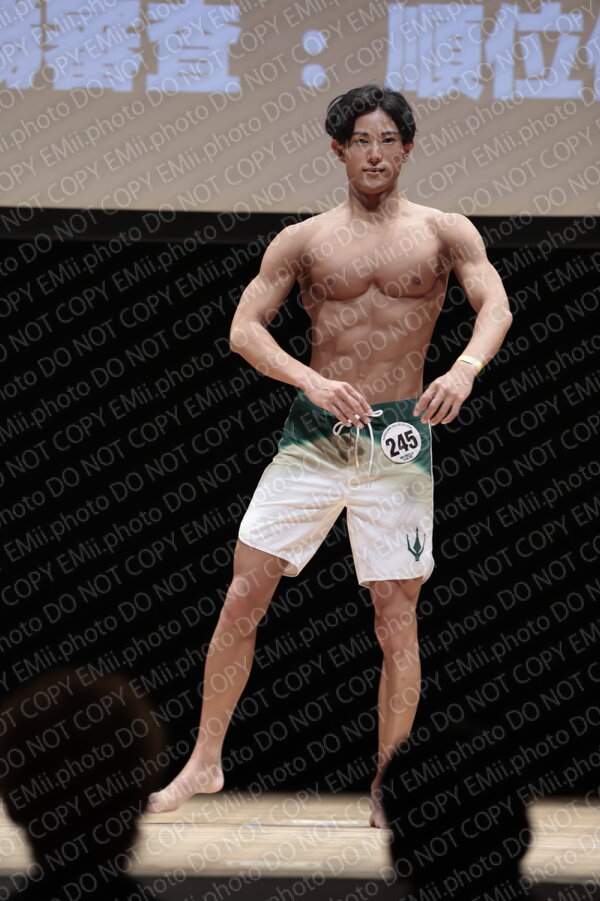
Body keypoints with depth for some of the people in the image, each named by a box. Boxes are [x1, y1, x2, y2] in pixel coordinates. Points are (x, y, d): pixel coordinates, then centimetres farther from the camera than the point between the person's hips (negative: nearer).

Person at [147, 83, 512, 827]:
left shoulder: (444, 233, 5)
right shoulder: (303, 241, 6)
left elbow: (495, 304, -9)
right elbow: (244, 327, -1)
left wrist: (465, 368, -30)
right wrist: (311, 380, -19)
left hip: (397, 441, -1)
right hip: (312, 433, 1)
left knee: (397, 619, -2)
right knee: (243, 597, -3)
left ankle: (387, 794, 4)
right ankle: (205, 762, 8)